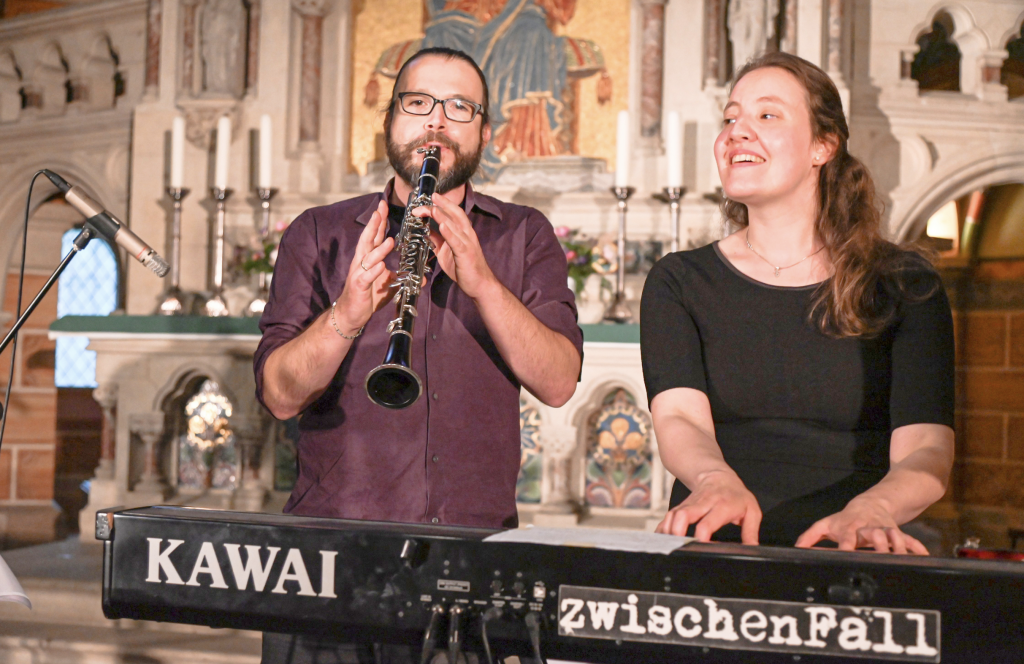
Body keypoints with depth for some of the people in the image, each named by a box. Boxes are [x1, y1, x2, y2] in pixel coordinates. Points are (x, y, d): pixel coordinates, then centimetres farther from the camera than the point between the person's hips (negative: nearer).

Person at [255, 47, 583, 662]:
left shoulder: (525, 236, 11)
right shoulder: (319, 235, 9)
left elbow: (558, 382, -3)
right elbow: (280, 394, -2)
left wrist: (483, 283, -18)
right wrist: (347, 315, -20)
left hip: (476, 538, 1)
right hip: (333, 536, 0)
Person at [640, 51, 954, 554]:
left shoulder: (904, 285, 8)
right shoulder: (679, 281, 10)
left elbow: (925, 447, -3)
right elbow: (678, 418, -5)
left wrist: (869, 510, -25)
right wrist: (718, 482, -28)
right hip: (714, 559, 0)